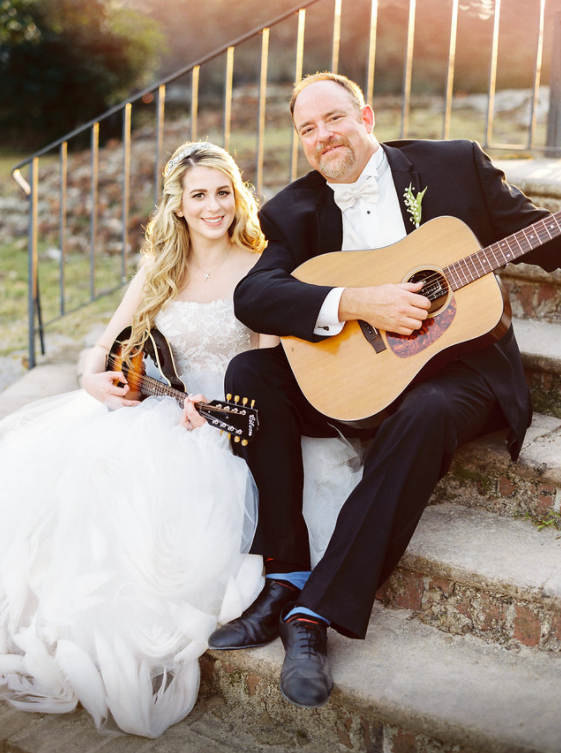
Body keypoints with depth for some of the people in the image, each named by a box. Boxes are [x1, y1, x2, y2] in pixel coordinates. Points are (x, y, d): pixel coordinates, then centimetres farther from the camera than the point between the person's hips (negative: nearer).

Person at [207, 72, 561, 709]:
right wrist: (354, 304, -24)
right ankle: (286, 578, -18)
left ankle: (318, 611, -30)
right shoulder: (296, 209, 6)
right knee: (249, 374, -19)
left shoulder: (454, 164, 4)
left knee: (424, 415, -35)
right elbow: (250, 296, -11)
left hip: (456, 364, -2)